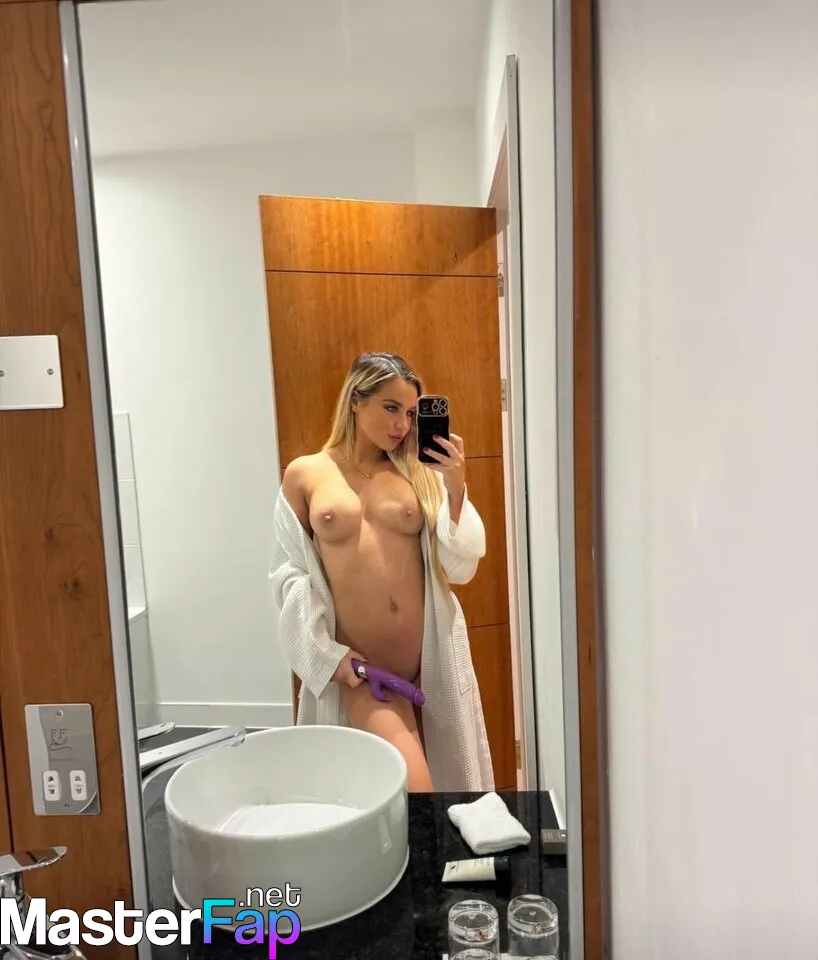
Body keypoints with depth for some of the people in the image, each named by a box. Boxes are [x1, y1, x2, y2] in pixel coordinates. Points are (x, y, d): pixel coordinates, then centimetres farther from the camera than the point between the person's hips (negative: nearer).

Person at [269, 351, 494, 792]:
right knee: (410, 787, -12)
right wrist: (327, 654, -5)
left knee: (447, 784, 16)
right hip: (360, 667, -2)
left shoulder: (422, 473, 3)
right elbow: (288, 574, 2)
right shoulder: (304, 475, 1)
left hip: (433, 659, 2)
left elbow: (460, 568, 0)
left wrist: (456, 490, -11)